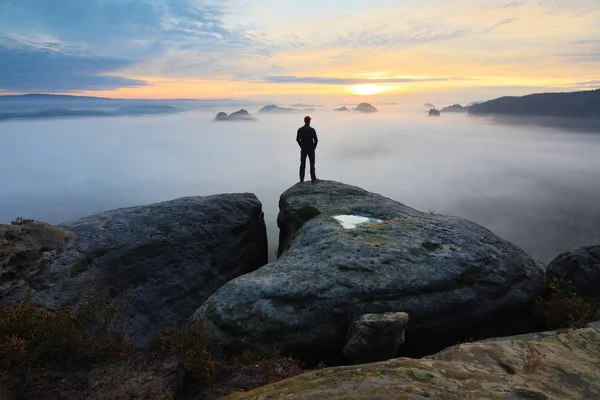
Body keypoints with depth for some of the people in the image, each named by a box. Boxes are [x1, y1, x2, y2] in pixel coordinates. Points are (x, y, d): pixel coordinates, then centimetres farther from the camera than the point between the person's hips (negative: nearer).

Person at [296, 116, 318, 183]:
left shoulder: (300, 130, -3)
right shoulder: (312, 130, -13)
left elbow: (297, 139, 4)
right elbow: (316, 140, -13)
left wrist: (301, 146, 13)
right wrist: (314, 147, 2)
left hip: (303, 149, 3)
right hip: (311, 149, -3)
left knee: (302, 164, 9)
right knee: (312, 164, 4)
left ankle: (301, 179, 11)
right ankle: (313, 179, 4)